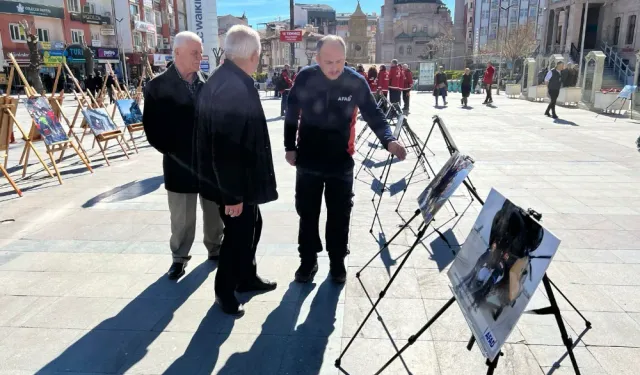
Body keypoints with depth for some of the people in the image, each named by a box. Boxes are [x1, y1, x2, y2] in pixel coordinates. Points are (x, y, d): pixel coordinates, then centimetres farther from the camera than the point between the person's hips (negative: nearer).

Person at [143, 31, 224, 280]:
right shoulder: (159, 85, -5)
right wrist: (169, 150, -6)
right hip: (180, 163, -3)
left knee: (215, 211, 15)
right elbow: (151, 124, -3)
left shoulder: (207, 83, 3)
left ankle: (216, 248, 34)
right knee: (182, 217, 8)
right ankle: (180, 257, 26)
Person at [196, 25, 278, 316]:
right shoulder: (232, 89, -27)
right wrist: (232, 194, -23)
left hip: (242, 179, 10)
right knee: (238, 233, 7)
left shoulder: (228, 80, 6)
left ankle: (246, 278, 41)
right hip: (233, 183, -10)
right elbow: (225, 147, -29)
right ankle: (225, 290, 27)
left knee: (250, 227, 22)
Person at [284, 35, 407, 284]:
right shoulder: (305, 78, -8)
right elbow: (292, 115, 3)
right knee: (307, 214, 11)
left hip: (341, 162, 0)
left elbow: (373, 115, -6)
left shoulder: (356, 82, -11)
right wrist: (290, 147, 5)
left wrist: (389, 141, -23)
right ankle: (308, 261, 28)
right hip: (308, 161, 1)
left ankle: (337, 262, 28)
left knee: (339, 216, 9)